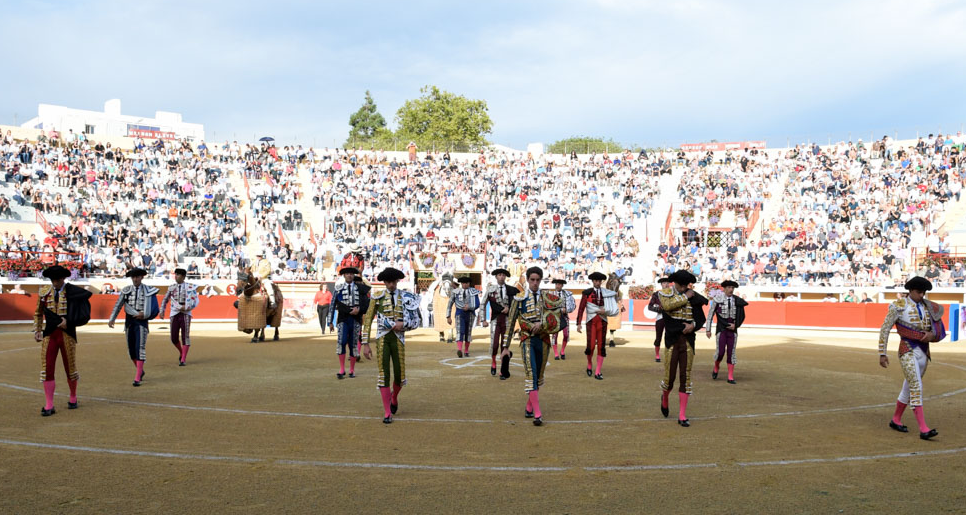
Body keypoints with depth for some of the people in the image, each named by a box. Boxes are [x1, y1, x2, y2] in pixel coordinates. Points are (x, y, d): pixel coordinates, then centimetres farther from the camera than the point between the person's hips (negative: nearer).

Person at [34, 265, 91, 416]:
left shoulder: (73, 292, -4)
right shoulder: (44, 292, 6)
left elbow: (82, 314, -1)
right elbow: (38, 313, 18)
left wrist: (69, 322, -12)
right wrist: (37, 330, 10)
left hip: (67, 334, -2)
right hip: (49, 334, 2)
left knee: (70, 367, 9)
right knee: (46, 368, -4)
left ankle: (73, 398, 31)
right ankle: (49, 405, 2)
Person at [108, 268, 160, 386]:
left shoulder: (147, 290, -2)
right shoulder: (126, 290, 3)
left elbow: (152, 306, 3)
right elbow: (118, 305, 1)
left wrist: (144, 314, -9)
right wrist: (112, 319, -7)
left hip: (142, 321, -3)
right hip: (129, 320, 3)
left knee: (140, 348, -9)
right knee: (131, 349, 9)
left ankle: (137, 378, -9)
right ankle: (140, 371, 31)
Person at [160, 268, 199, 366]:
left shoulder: (190, 287, 0)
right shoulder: (171, 288, 8)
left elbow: (195, 301, -1)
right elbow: (165, 300, 17)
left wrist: (186, 307, -14)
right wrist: (162, 311, 6)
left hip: (185, 314, -3)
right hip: (174, 314, 3)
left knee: (185, 336, -7)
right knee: (174, 338, 2)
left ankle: (183, 360, -4)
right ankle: (181, 352, 31)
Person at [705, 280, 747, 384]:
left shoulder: (738, 301, 1)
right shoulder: (717, 300, -5)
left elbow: (742, 316, 10)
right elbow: (710, 315, 0)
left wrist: (735, 325, -6)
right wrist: (708, 329, -2)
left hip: (732, 330, 2)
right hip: (721, 330, -2)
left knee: (731, 353, 0)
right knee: (720, 352, -9)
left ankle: (730, 377, 5)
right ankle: (716, 368, 23)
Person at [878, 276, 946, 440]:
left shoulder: (928, 308, 10)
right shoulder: (899, 306, -6)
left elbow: (939, 331, 17)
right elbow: (884, 329, -5)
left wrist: (932, 335, -9)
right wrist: (882, 353, -8)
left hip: (923, 353, 6)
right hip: (907, 351, -6)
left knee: (908, 388, 14)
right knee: (916, 387, -16)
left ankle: (895, 420, 30)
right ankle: (923, 429, -19)